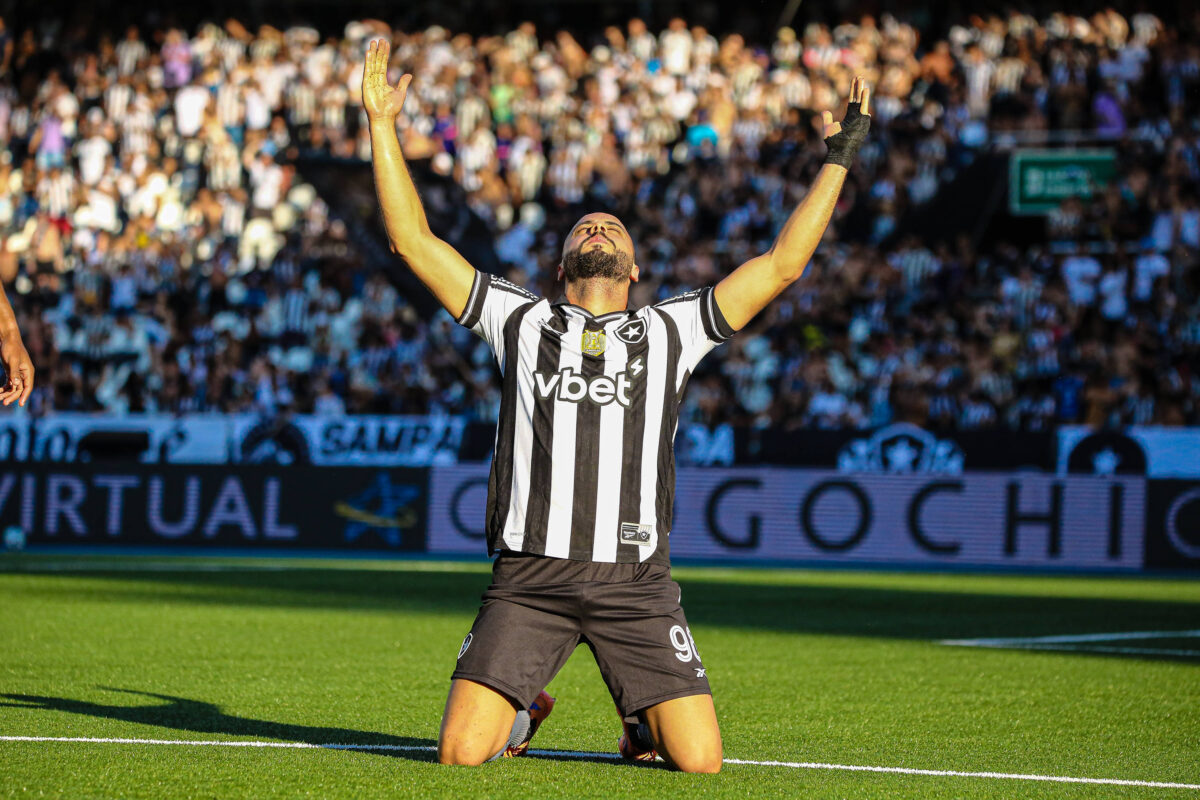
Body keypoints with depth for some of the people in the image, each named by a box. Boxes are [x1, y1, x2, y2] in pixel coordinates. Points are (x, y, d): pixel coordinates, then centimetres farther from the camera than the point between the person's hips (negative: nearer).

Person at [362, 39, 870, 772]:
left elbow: (781, 264, 15)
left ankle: (646, 721, 27)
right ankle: (522, 710, 24)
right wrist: (383, 127, 11)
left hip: (635, 581, 0)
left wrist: (838, 162, 15)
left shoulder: (670, 330, 16)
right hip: (530, 575, 0)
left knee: (700, 760, -10)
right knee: (461, 753, -12)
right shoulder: (523, 320, 15)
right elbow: (415, 242, 14)